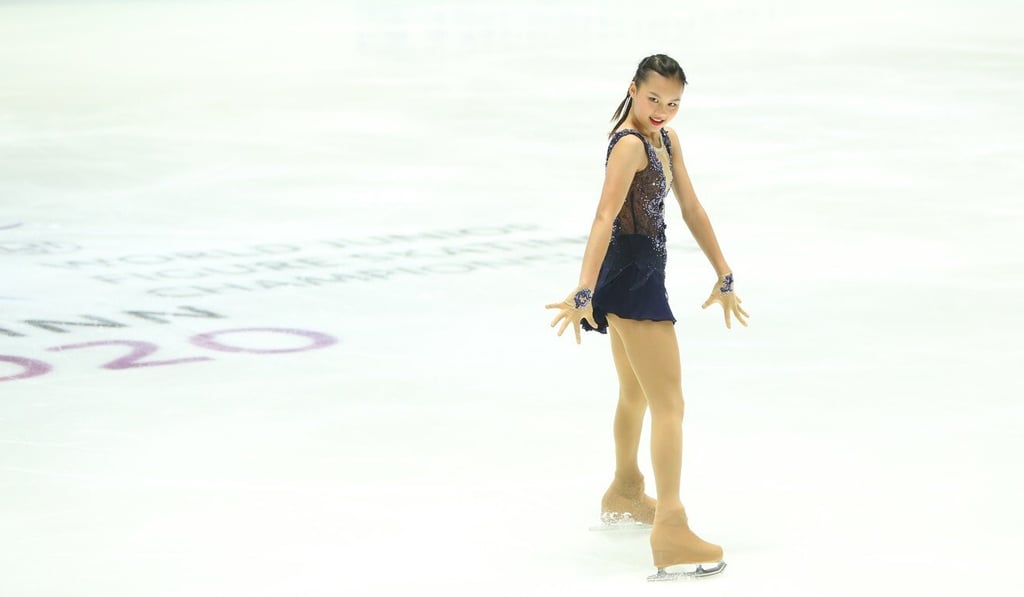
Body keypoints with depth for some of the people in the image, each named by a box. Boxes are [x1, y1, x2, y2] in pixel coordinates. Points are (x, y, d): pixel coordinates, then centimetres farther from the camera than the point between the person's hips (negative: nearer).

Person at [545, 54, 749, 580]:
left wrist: (723, 276, 15)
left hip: (640, 275, 10)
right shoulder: (630, 145, -19)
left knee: (635, 393, 28)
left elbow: (692, 210, 14)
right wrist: (583, 292, -39)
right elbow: (605, 216, -30)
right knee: (669, 404, -12)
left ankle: (624, 492, 49)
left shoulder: (666, 140, 10)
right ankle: (670, 531, -17)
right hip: (630, 279, -10)